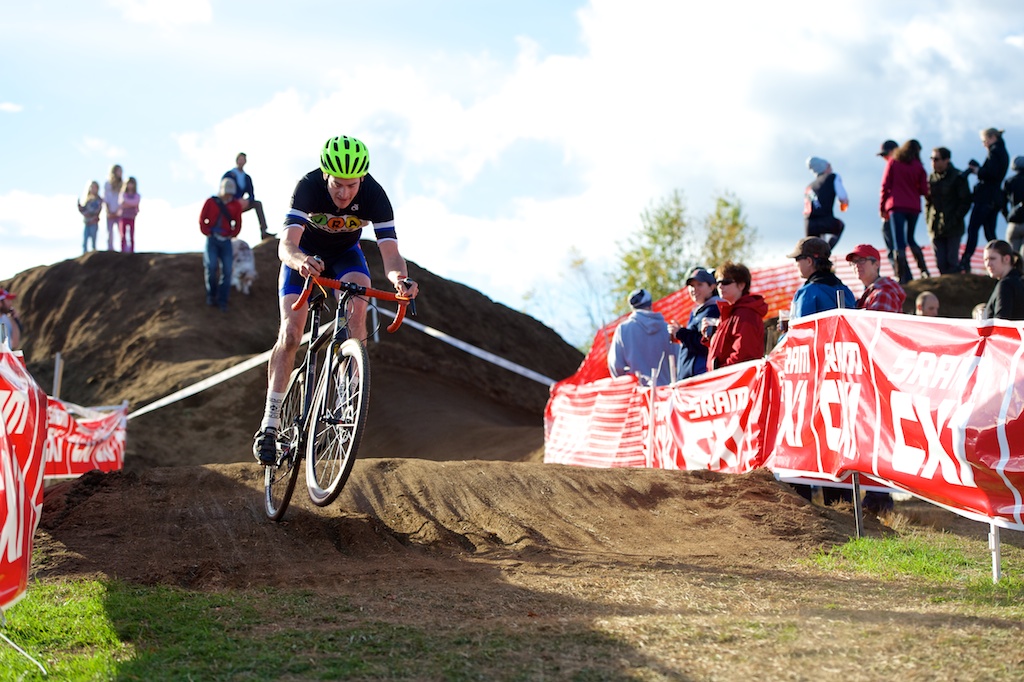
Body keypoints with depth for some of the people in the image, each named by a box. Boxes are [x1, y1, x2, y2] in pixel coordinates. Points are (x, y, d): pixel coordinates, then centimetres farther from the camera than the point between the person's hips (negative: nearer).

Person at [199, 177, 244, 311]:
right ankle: (211, 295, -2)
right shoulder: (211, 202, 2)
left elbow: (238, 223, 13)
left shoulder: (236, 205, 6)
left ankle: (222, 300, -1)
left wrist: (233, 234, 3)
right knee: (211, 265, -18)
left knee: (227, 270, -6)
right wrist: (207, 232, -3)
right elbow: (202, 219, 5)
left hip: (226, 240, 2)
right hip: (212, 239, -2)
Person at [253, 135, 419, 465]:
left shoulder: (374, 194, -30)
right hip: (305, 254, -1)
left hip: (346, 253, 1)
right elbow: (285, 245, -43)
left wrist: (400, 278, -58)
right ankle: (270, 423, -9)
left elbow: (390, 254, -36)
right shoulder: (308, 187, -34)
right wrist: (300, 261, -67)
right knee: (290, 332, -15)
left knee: (357, 311, -29)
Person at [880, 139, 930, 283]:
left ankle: (904, 278, -14)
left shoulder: (893, 162, 3)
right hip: (914, 207, 3)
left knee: (899, 244, -5)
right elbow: (924, 190, 4)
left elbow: (885, 185, -2)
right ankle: (923, 270, 9)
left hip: (896, 206, -3)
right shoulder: (918, 166, 6)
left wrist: (882, 207, 2)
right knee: (910, 238, 21)